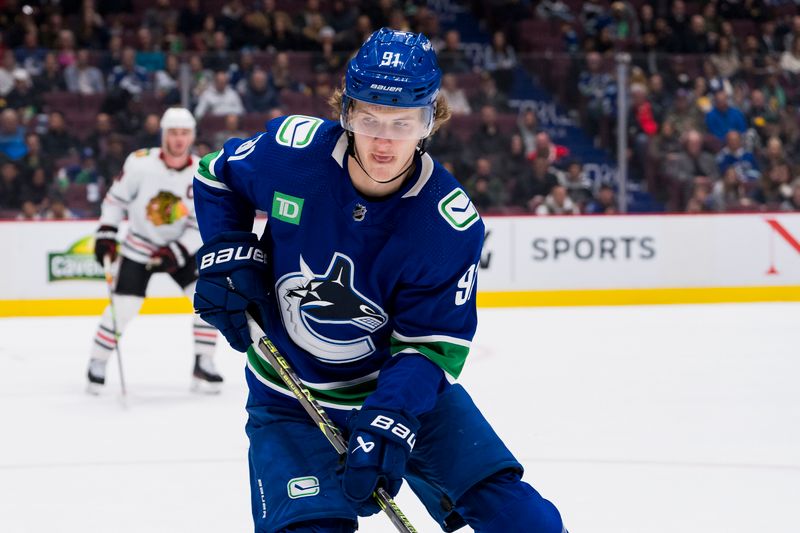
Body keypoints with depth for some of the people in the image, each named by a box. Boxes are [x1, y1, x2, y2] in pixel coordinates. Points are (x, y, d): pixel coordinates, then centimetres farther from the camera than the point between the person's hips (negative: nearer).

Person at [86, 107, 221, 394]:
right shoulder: (140, 163, -18)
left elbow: (202, 226, -13)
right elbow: (116, 198, -4)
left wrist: (177, 252, -24)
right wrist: (106, 235, -7)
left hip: (182, 246, 2)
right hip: (139, 246, -2)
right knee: (122, 307, -9)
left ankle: (203, 365, -1)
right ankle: (97, 364, 11)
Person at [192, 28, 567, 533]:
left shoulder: (453, 225, -22)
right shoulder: (290, 150, -19)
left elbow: (432, 344, -19)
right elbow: (218, 177, 4)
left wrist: (386, 429, -32)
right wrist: (231, 258, -10)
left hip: (406, 384, 0)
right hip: (292, 397, 0)